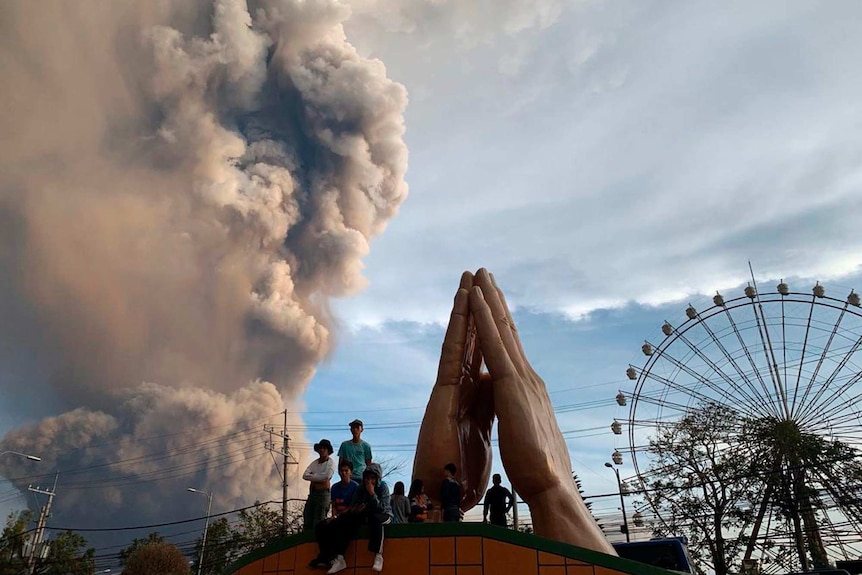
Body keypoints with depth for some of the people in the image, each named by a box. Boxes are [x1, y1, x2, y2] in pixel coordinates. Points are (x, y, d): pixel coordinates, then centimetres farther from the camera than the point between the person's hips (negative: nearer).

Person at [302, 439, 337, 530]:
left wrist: (312, 476, -4)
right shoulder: (314, 463, 14)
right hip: (312, 493, 6)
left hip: (323, 493, -6)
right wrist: (318, 477, -9)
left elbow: (326, 476, -16)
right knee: (307, 521, 4)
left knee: (318, 522, -6)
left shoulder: (331, 462, -1)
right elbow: (305, 475, 3)